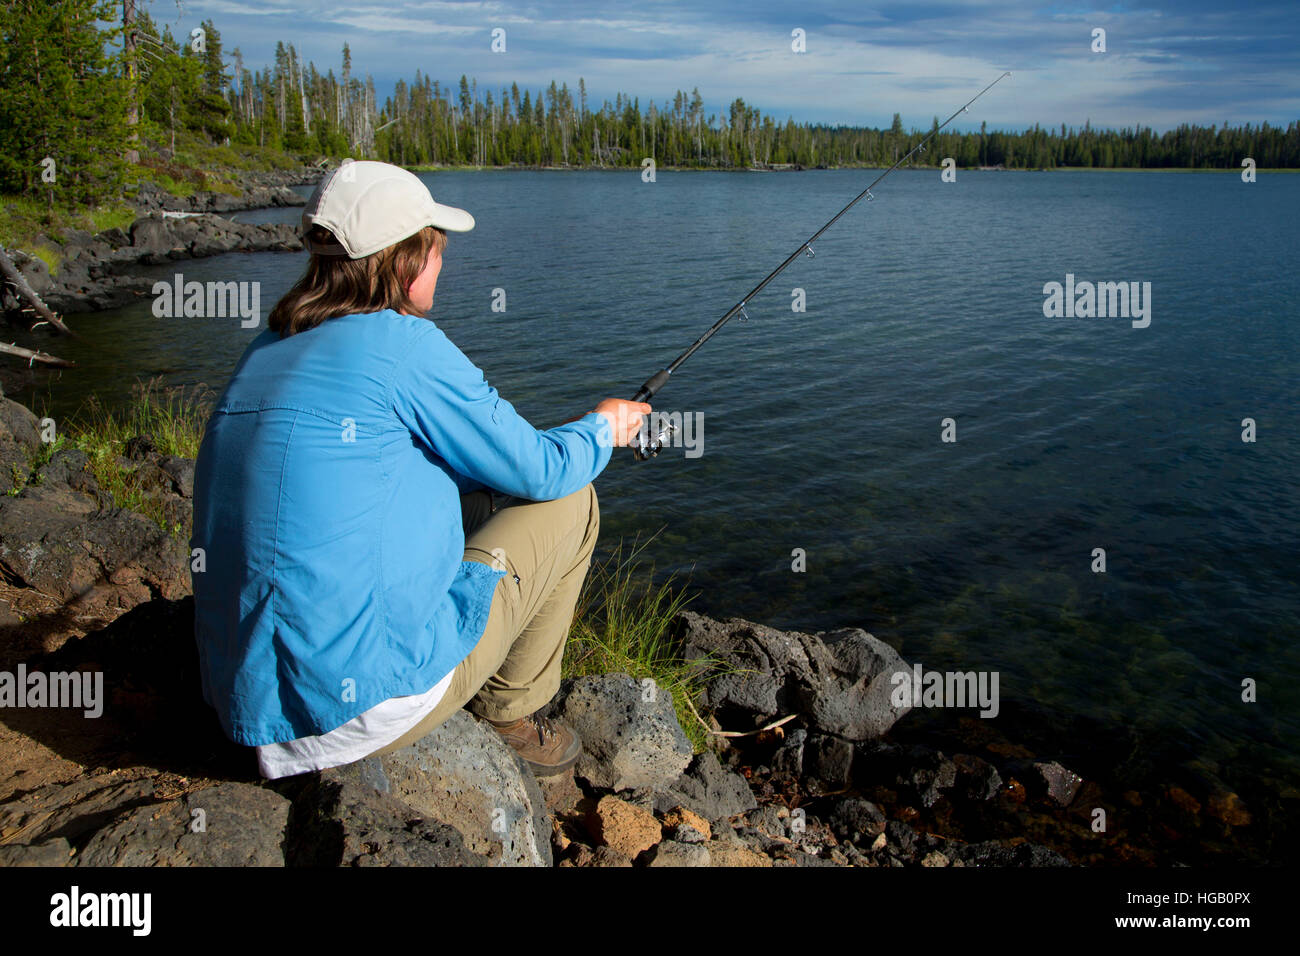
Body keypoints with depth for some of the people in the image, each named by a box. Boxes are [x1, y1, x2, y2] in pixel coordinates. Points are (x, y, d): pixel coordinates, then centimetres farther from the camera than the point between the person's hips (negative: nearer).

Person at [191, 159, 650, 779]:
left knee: (478, 499, 26)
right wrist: (602, 429, 19)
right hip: (370, 699, -8)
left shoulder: (267, 352, 11)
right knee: (570, 501, 7)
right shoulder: (402, 344, -12)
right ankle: (509, 711, 21)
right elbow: (538, 471, -4)